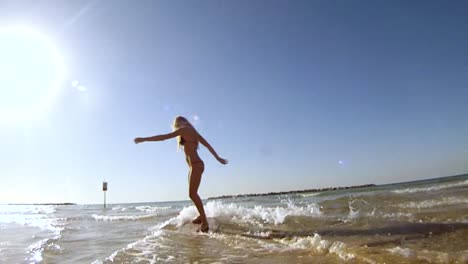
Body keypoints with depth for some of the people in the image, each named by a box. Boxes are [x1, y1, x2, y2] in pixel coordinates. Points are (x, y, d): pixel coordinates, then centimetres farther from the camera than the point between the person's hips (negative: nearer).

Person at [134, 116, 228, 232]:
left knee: (192, 194, -10)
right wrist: (218, 158, 27)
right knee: (193, 193, 13)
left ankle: (204, 222, -8)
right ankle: (202, 216, 21)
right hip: (195, 165, 9)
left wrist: (144, 139, -4)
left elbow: (164, 137, -8)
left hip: (196, 165, -9)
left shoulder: (184, 129, -4)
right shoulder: (192, 131, 20)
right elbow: (207, 145, 22)